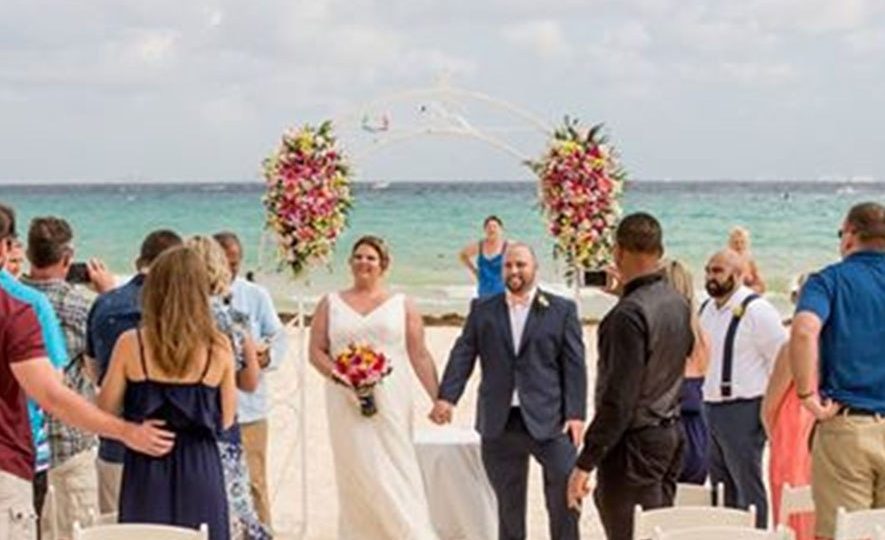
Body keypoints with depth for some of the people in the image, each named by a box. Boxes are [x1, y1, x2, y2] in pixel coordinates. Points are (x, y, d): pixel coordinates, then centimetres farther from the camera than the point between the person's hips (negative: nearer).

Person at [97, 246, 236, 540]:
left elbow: (105, 411, 1)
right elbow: (226, 419, 3)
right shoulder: (218, 347, -5)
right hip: (200, 470, 0)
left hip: (146, 469, 0)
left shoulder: (131, 343, -7)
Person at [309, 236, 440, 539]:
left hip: (391, 404, -1)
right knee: (358, 473, -1)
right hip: (347, 404, 1)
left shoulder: (402, 306, 8)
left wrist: (439, 398, -2)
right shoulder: (331, 304, 11)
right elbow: (316, 351, 7)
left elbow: (420, 356, 5)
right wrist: (338, 375, -12)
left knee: (394, 471, -3)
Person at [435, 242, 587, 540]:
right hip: (499, 424, 2)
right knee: (508, 503, 11)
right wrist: (446, 397, -14)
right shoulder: (482, 309, 10)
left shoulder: (562, 309, 5)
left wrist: (576, 414, -9)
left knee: (566, 493, -7)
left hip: (549, 421, -2)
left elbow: (574, 365, 0)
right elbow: (462, 355, 1)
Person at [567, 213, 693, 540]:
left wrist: (585, 463, -19)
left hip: (635, 441, -9)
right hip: (671, 433, 9)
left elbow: (618, 401, -23)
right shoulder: (679, 304, 6)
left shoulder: (629, 313, -20)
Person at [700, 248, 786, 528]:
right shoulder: (706, 309, 12)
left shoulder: (756, 310, -12)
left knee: (748, 488, -5)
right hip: (710, 408, 8)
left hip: (742, 411, -8)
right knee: (720, 488, 15)